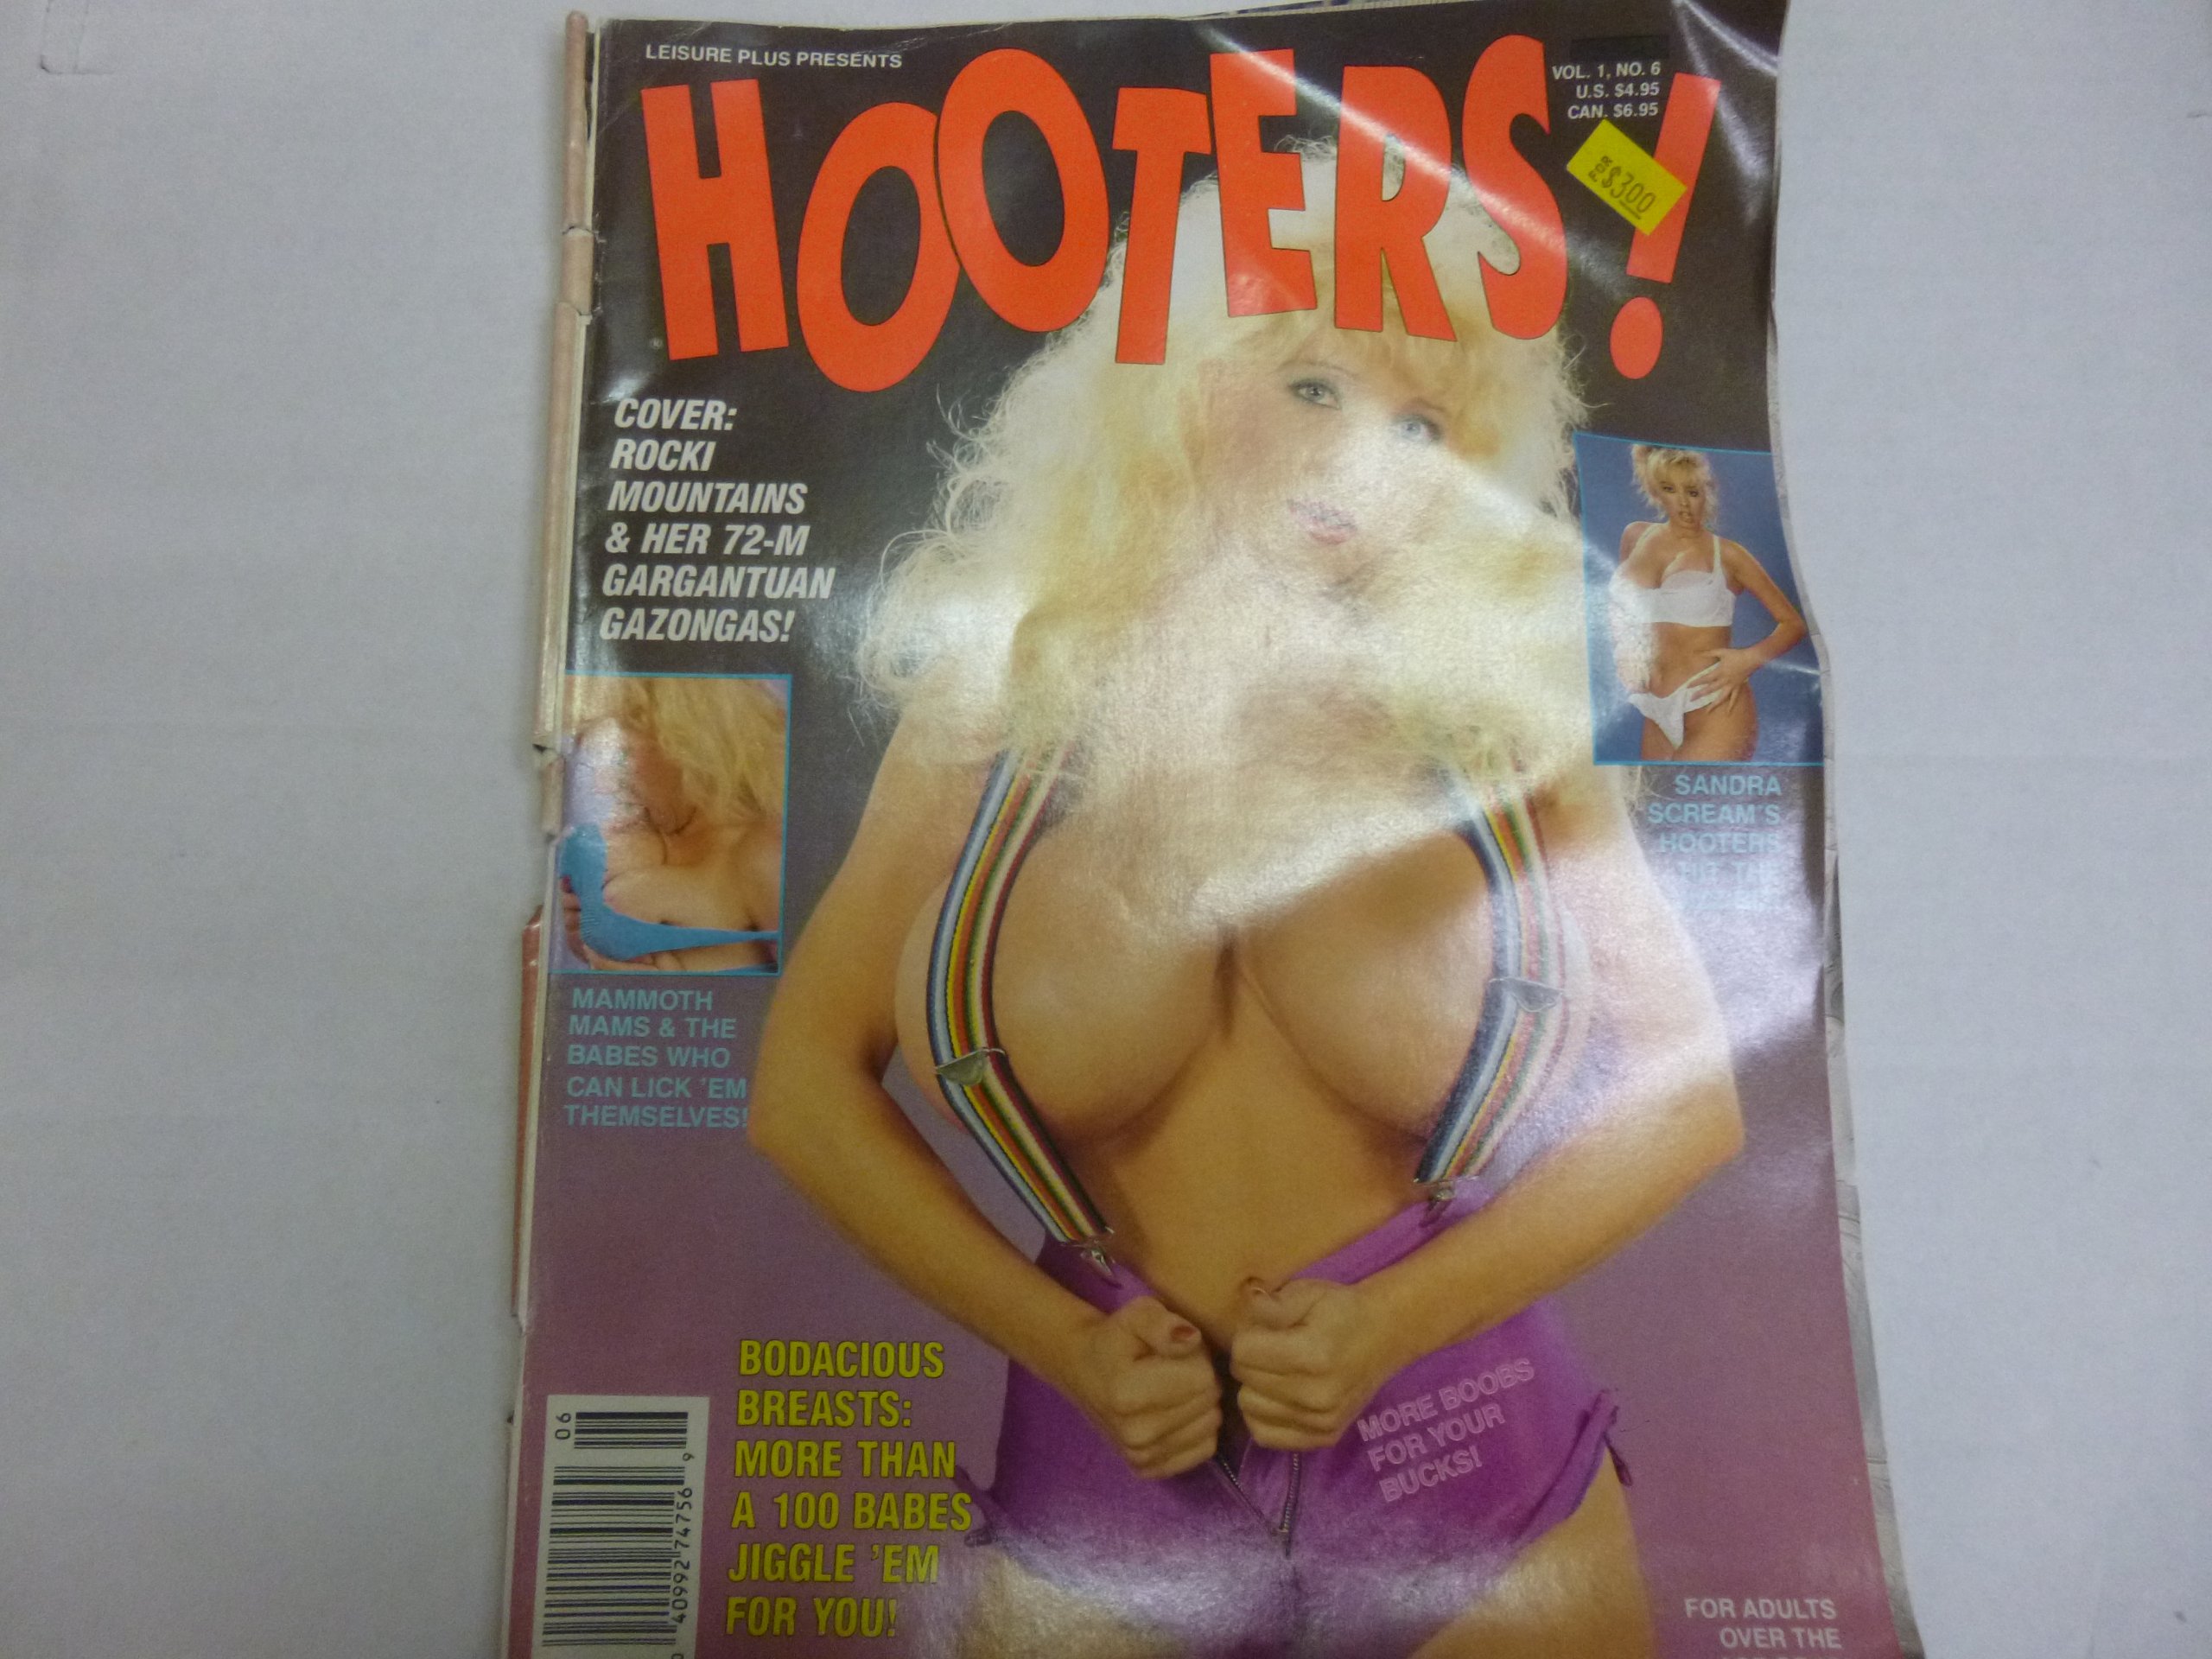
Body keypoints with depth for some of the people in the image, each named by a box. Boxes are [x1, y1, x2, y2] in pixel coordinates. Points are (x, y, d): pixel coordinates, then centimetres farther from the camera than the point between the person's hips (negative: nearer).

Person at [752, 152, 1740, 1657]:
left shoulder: (1500, 709, -5)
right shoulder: (1001, 707, -4)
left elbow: (1690, 1094, -2)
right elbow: (804, 1091, -2)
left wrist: (1397, 1316, -11)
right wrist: (1067, 1345, -10)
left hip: (1474, 1482, 1)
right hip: (1106, 1486, 1)